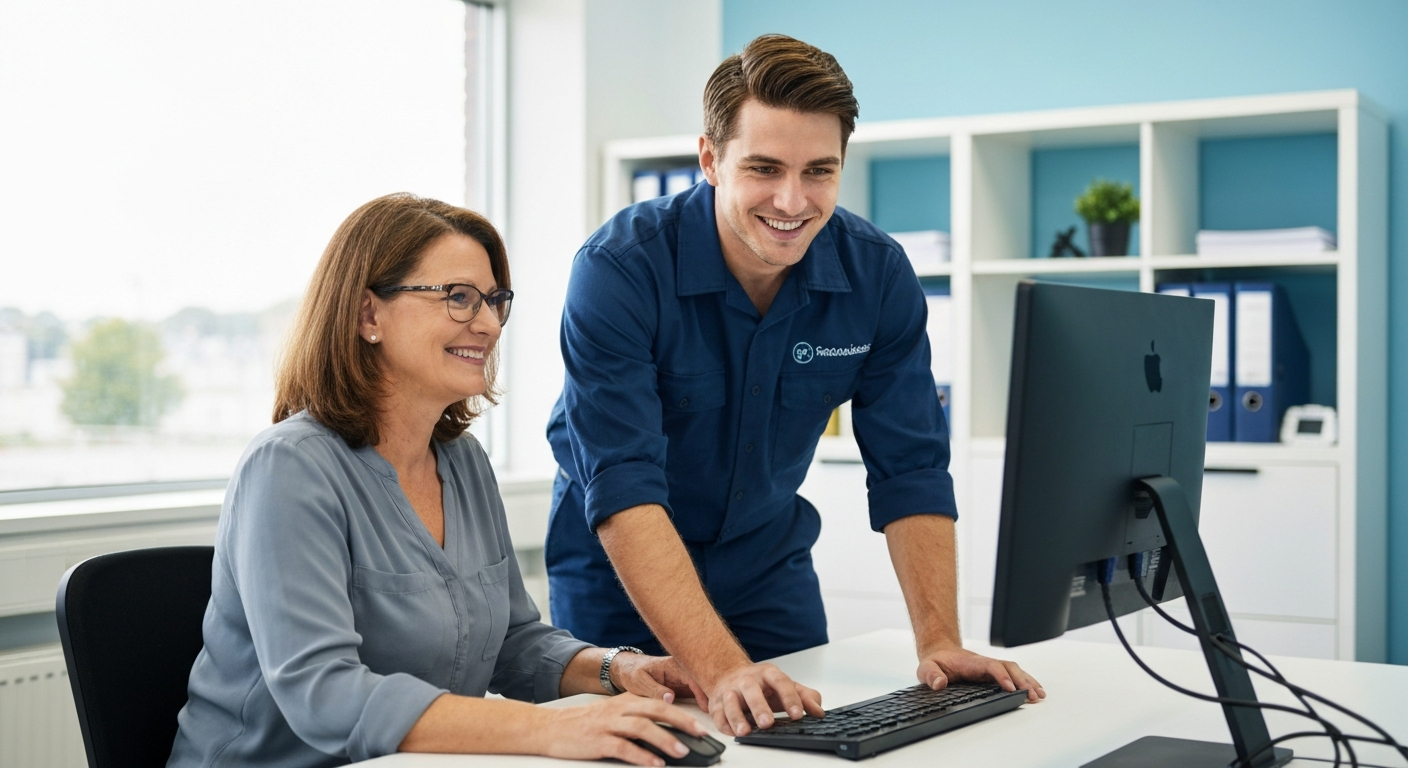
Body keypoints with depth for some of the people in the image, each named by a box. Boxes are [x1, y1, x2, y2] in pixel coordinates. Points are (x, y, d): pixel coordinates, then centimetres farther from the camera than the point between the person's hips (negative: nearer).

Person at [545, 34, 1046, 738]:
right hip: (619, 581, -3)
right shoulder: (620, 269, -27)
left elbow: (910, 472, -10)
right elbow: (622, 493, -34)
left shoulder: (878, 275, -14)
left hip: (769, 568, 4)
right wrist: (720, 670, -44)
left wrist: (939, 642, -22)